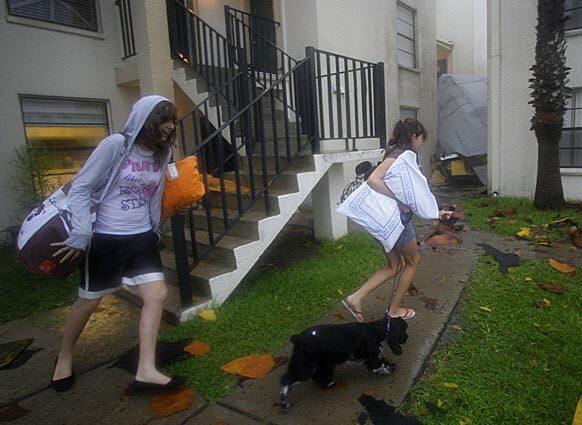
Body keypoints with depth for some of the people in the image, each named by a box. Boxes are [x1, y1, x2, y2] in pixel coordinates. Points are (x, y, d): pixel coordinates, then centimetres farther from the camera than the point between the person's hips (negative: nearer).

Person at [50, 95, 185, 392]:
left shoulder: (161, 153, 4)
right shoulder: (116, 145, -15)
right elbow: (81, 188, -13)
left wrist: (155, 229, 17)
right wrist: (80, 234, -19)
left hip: (142, 239, 6)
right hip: (106, 239, -5)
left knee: (157, 294, -4)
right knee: (89, 300, 10)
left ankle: (146, 371, 6)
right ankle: (64, 357, 38)